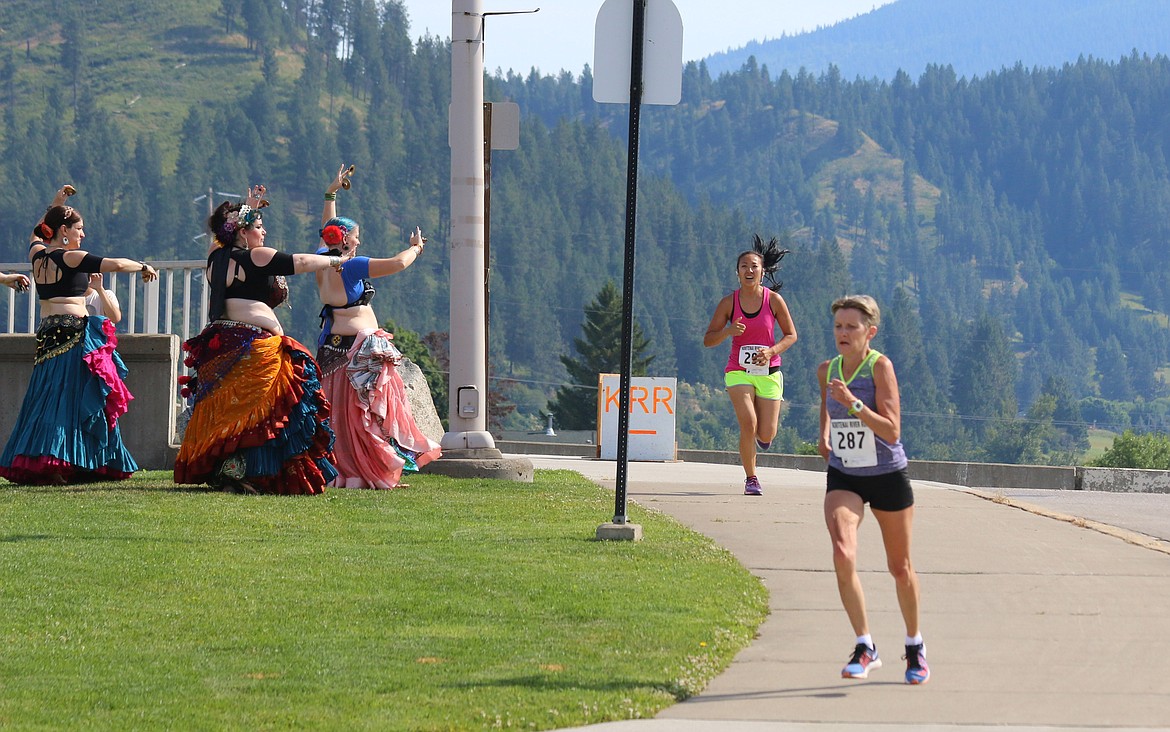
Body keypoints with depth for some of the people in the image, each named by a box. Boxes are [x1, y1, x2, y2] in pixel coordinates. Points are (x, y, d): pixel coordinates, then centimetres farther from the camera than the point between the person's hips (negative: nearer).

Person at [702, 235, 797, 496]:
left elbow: (791, 335, 5)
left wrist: (772, 351, -14)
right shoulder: (729, 303, -3)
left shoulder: (774, 300, -3)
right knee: (748, 424, -21)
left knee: (766, 435, -1)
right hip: (738, 371, -1)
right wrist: (728, 331, -20)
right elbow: (708, 340, 1)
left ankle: (759, 434, 40)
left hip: (768, 372, 1)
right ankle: (751, 479, -4)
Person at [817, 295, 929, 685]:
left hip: (887, 475, -3)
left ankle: (914, 645, 34)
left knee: (900, 568, 12)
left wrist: (853, 404, -35)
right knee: (842, 554, -22)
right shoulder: (827, 370, -1)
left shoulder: (880, 367, -17)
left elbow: (892, 431, -24)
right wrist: (824, 435, 6)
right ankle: (865, 648, -15)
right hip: (843, 477, 3)